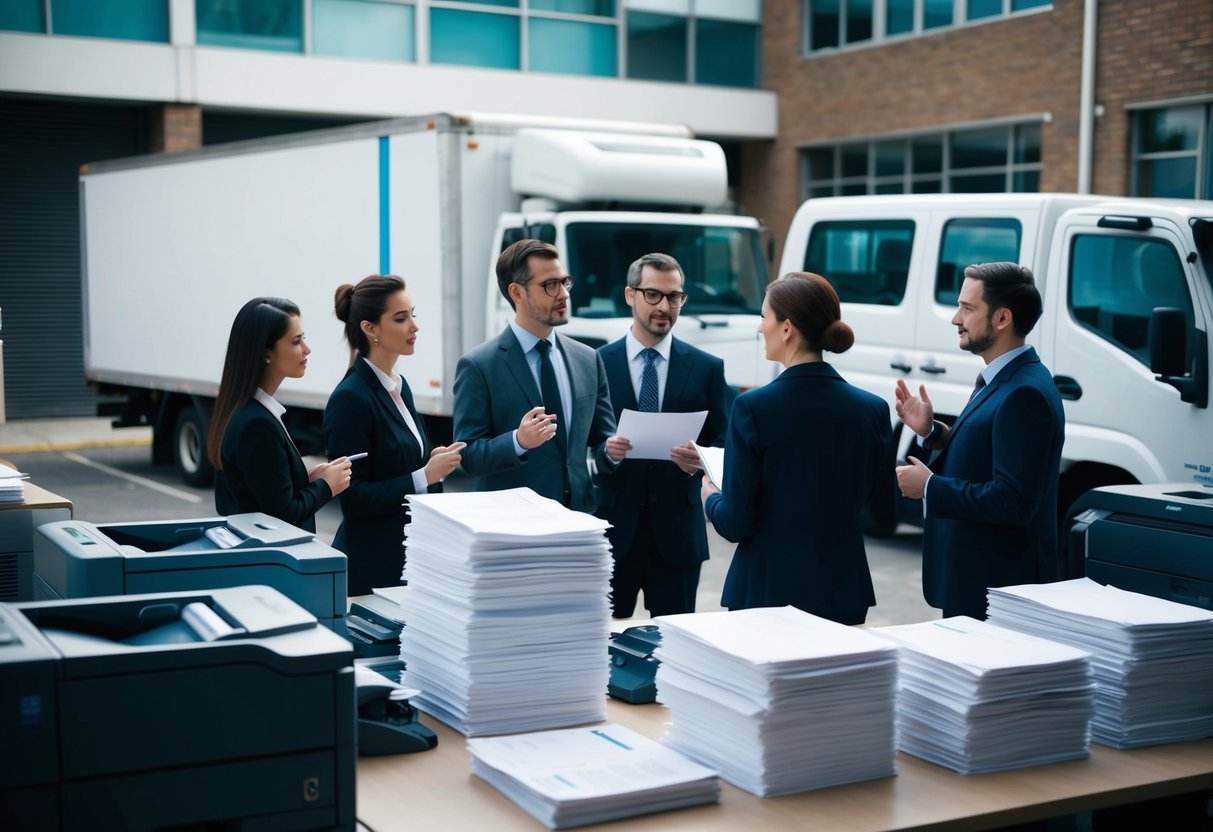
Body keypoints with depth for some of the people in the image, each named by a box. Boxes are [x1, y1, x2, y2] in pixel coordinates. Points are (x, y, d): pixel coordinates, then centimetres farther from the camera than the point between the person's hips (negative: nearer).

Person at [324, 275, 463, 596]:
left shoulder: (399, 385, 9)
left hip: (411, 552, 8)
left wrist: (433, 462, 1)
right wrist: (423, 477, -22)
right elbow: (352, 496, -17)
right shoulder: (350, 398, -16)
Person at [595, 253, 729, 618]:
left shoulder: (708, 368, 5)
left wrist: (700, 460, -14)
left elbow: (722, 446, 7)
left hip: (677, 532, 1)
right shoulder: (596, 364, 3)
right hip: (612, 528, -1)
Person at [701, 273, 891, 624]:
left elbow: (736, 524, -12)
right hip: (844, 594, 4)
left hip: (766, 592, -3)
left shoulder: (753, 408, -14)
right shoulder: (873, 409, -2)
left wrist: (711, 498, 9)